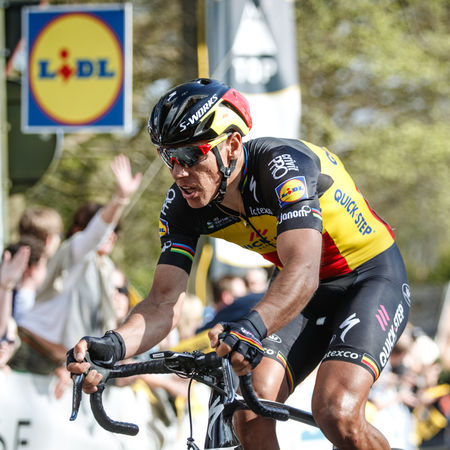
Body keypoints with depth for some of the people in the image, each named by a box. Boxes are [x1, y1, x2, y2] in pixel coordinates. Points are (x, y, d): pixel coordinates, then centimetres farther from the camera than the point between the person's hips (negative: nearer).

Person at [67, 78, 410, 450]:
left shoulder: (282, 165, -32)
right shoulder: (182, 207, -14)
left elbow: (302, 272, -45)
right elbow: (164, 302, -17)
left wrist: (251, 329, -63)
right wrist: (113, 345, -38)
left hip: (371, 276, -6)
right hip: (302, 291, 6)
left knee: (336, 414, -27)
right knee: (250, 417, -17)